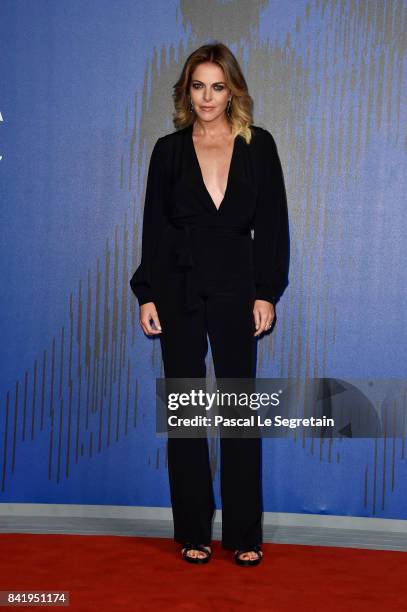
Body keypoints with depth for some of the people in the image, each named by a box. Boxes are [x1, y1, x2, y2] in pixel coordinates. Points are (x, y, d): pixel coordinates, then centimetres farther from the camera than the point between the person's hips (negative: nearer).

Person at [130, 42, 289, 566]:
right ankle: (193, 532, 16)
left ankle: (244, 534, 13)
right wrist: (147, 295, -2)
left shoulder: (258, 146, 4)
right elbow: (154, 228, 5)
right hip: (179, 292, 1)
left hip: (236, 291, 0)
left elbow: (273, 224, 2)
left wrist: (267, 293, -5)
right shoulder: (168, 151, 5)